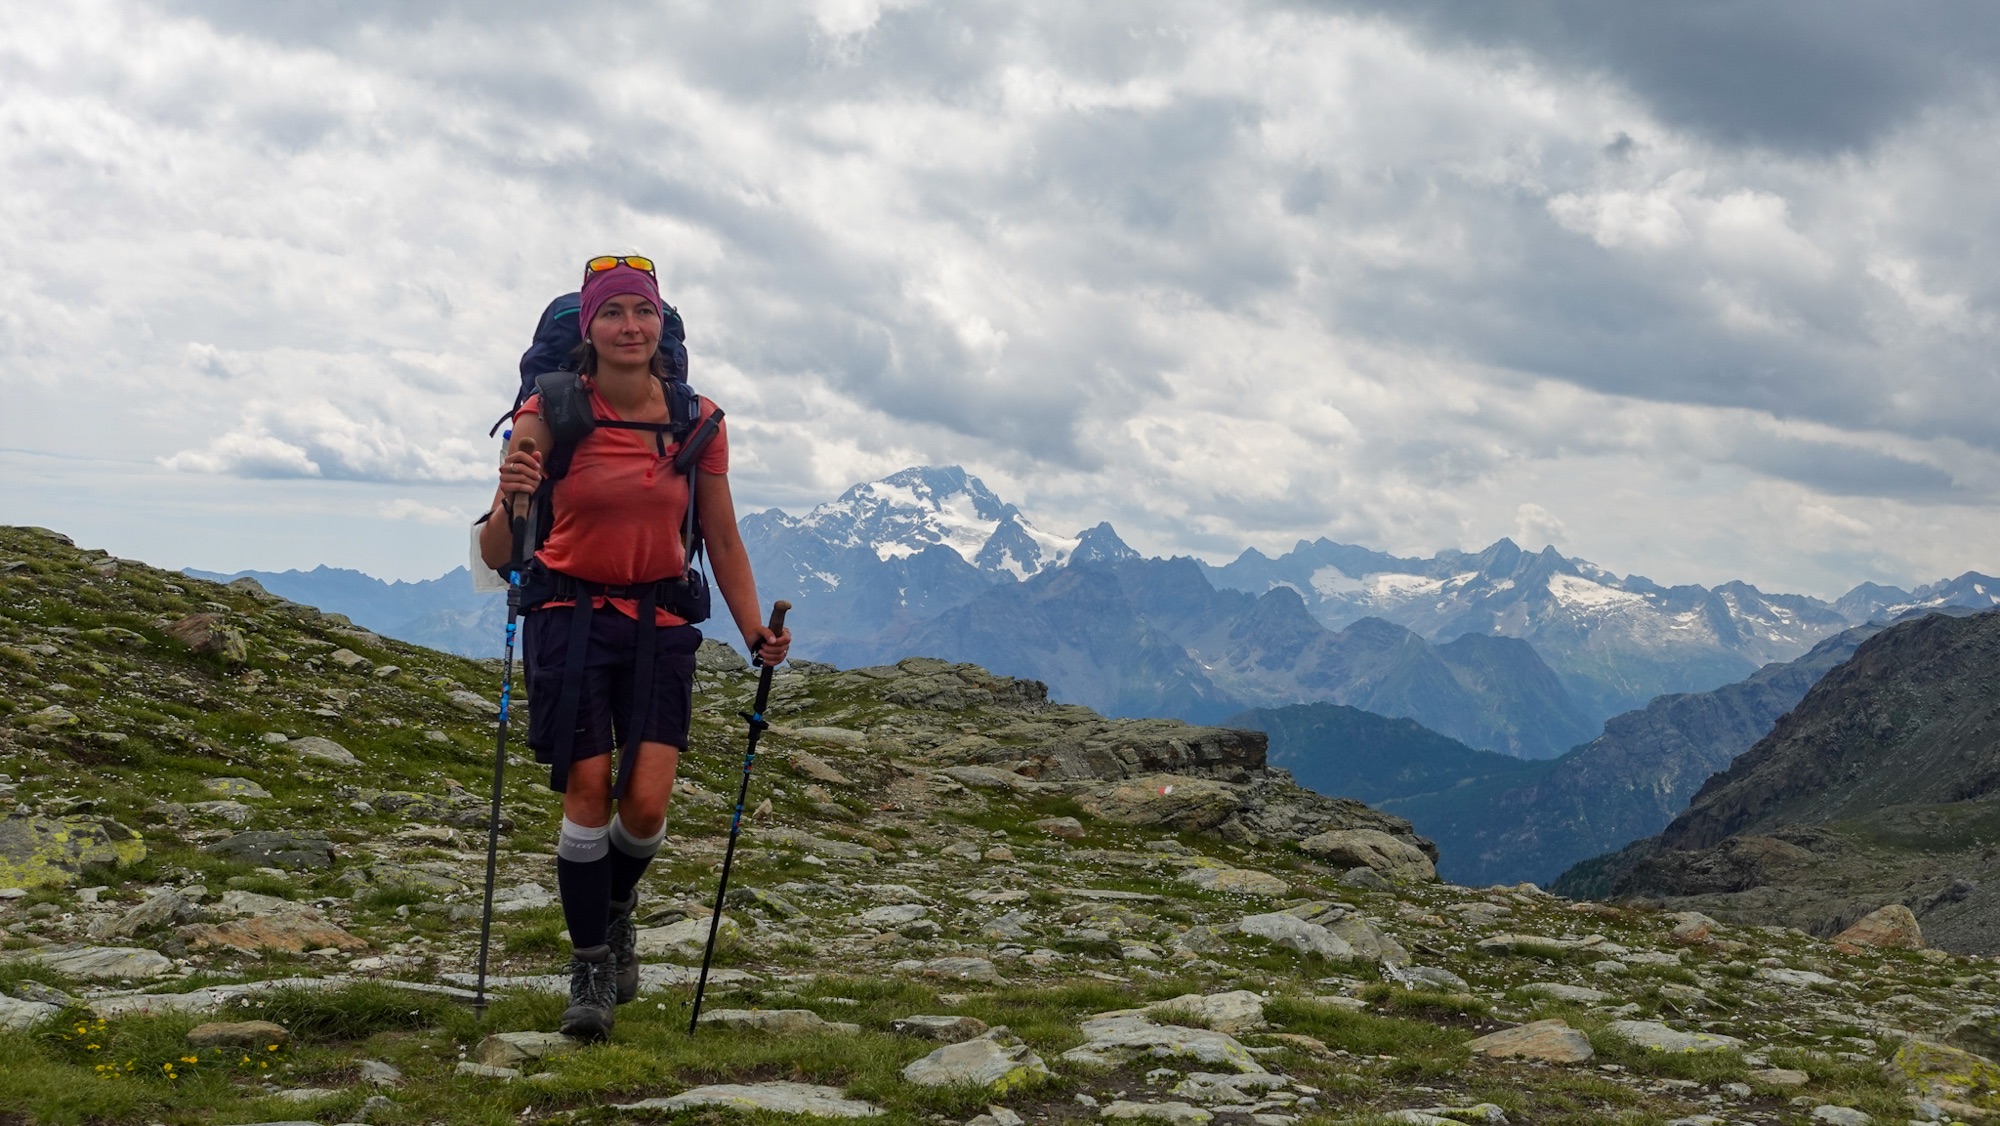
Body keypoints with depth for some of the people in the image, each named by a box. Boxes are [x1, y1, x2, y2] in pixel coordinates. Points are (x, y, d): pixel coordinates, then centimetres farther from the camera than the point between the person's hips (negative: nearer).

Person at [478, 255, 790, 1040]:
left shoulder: (698, 421, -4)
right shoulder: (549, 415, -11)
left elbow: (722, 542, 7)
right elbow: (497, 557, -14)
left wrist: (755, 634, -3)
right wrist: (511, 503, -35)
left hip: (660, 620, 2)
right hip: (570, 613, -2)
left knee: (647, 804, -7)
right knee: (588, 794, -7)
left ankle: (617, 908, 27)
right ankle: (590, 968, 11)